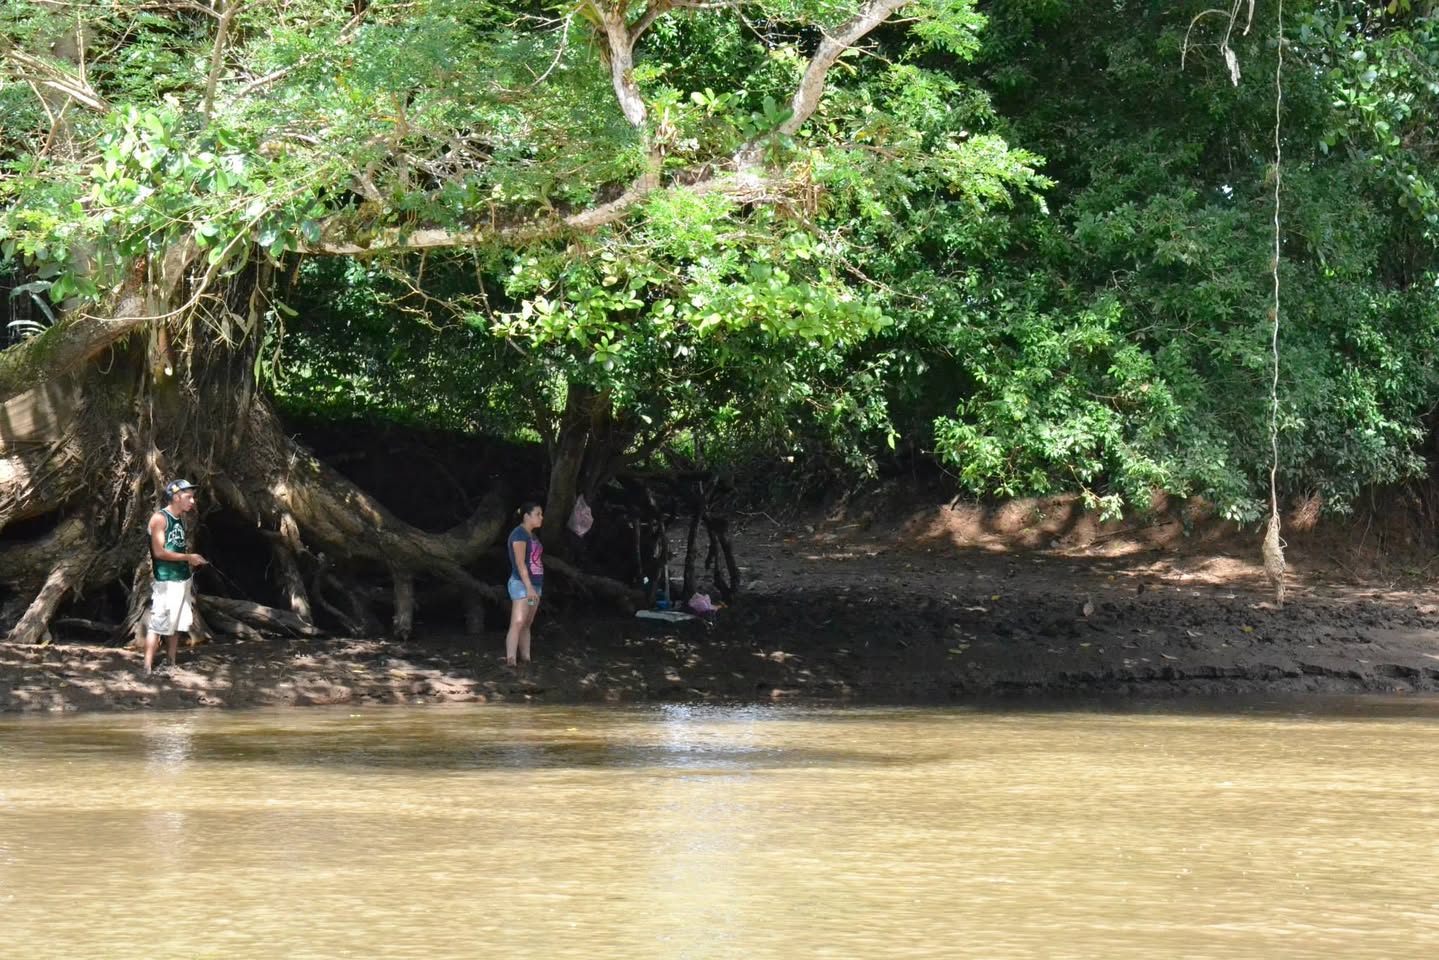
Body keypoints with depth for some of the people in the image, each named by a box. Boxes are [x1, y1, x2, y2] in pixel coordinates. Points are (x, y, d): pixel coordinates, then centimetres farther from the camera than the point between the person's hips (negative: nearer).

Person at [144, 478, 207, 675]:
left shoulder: (180, 518, 13)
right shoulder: (160, 518, -12)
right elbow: (159, 552, -18)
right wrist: (189, 557, -15)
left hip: (182, 579, 9)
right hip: (166, 581, -9)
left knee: (176, 624, 13)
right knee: (158, 625, -9)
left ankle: (172, 664, 22)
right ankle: (147, 669, -9)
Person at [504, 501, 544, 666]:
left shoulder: (533, 535, 15)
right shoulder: (519, 534, -12)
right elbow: (520, 563, -19)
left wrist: (535, 588, 15)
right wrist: (529, 587, -24)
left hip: (534, 584, 9)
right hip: (522, 584, -9)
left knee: (527, 624, 8)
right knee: (517, 623, -17)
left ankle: (525, 659, 9)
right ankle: (510, 660, -24)